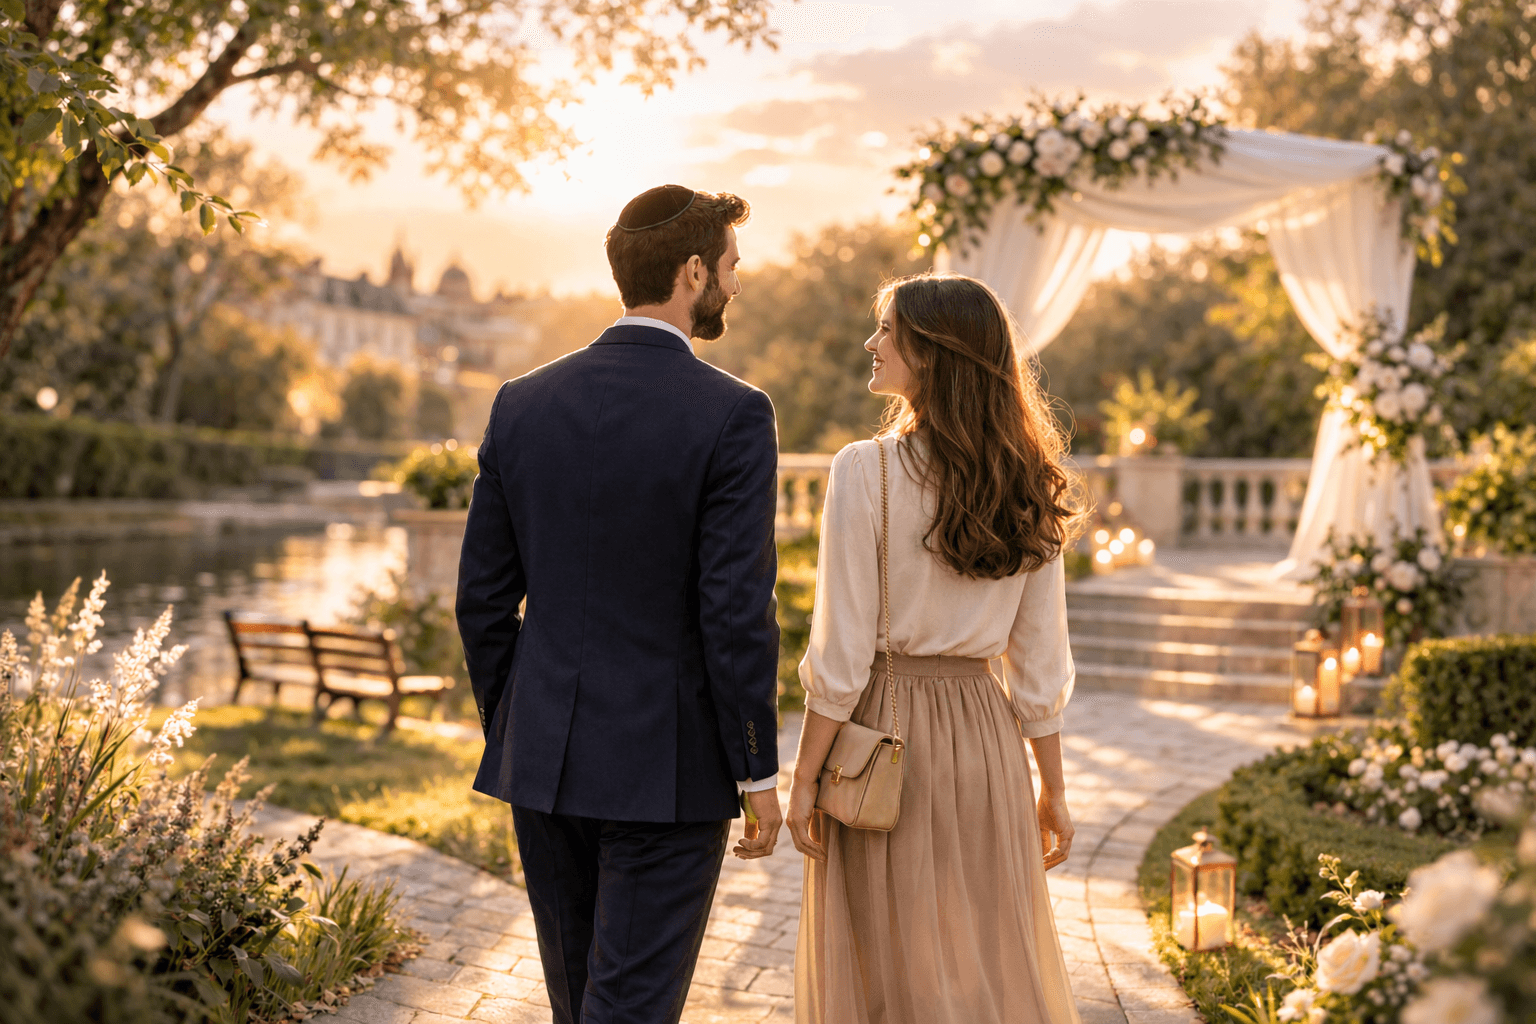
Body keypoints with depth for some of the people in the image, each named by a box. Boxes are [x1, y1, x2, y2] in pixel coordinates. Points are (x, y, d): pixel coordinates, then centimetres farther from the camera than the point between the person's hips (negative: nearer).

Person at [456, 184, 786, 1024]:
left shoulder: (522, 404, 1)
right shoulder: (732, 417, -14)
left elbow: (483, 595, 4)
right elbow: (736, 610, -16)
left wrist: (506, 733, 16)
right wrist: (758, 771, -6)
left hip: (544, 756, 6)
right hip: (669, 765, -5)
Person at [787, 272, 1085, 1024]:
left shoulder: (865, 472, -13)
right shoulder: (1025, 484, 1)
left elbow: (842, 657, -14)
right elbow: (1040, 662, 4)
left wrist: (803, 779, -4)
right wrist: (1052, 788, 12)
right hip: (986, 735, 5)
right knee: (994, 956, 17)